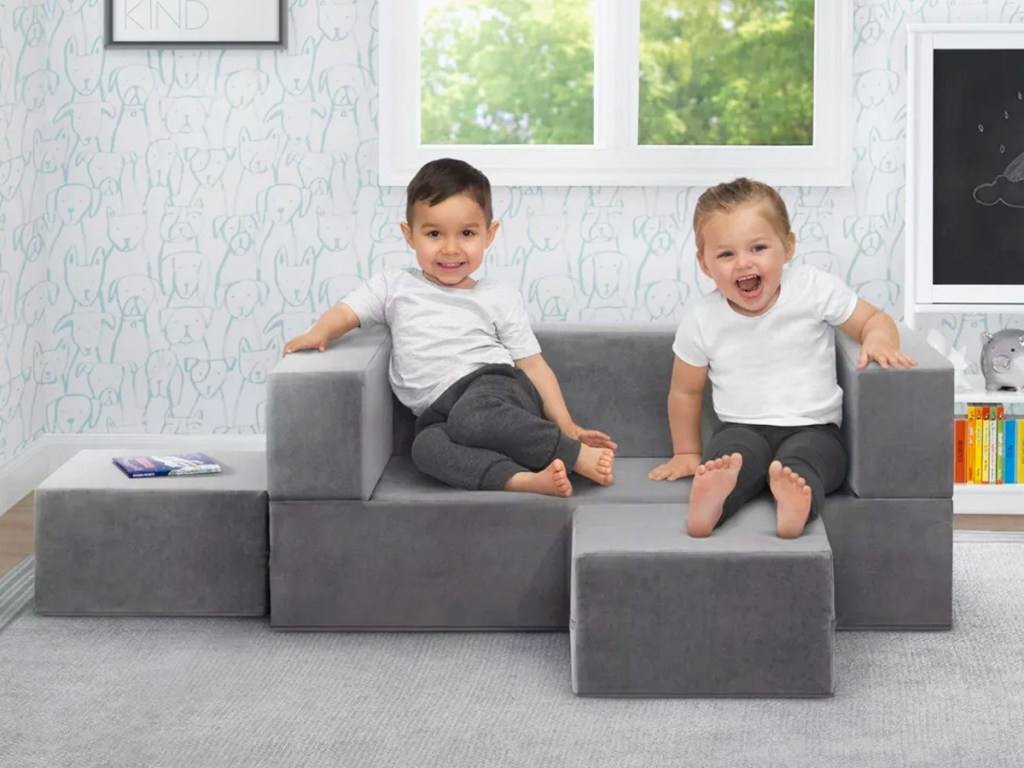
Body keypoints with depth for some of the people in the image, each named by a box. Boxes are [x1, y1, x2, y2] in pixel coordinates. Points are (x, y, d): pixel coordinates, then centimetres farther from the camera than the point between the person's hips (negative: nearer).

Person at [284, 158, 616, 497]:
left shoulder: (499, 299, 14)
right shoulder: (394, 287, 18)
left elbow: (533, 365, 13)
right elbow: (346, 312, 11)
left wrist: (566, 426, 5)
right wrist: (319, 333, -13)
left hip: (495, 384, -1)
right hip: (439, 412, 2)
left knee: (470, 418, -38)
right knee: (426, 447, -35)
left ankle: (577, 455, -29)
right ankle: (522, 479, -47)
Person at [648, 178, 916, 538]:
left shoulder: (814, 288, -3)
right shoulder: (701, 319, -1)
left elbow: (874, 319, 6)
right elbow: (685, 391, 13)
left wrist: (878, 341, -18)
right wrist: (686, 453, 18)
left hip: (813, 429, 0)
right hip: (742, 429, 1)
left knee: (801, 461, -36)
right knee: (732, 452, -36)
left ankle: (794, 502, -68)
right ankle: (710, 499, -66)